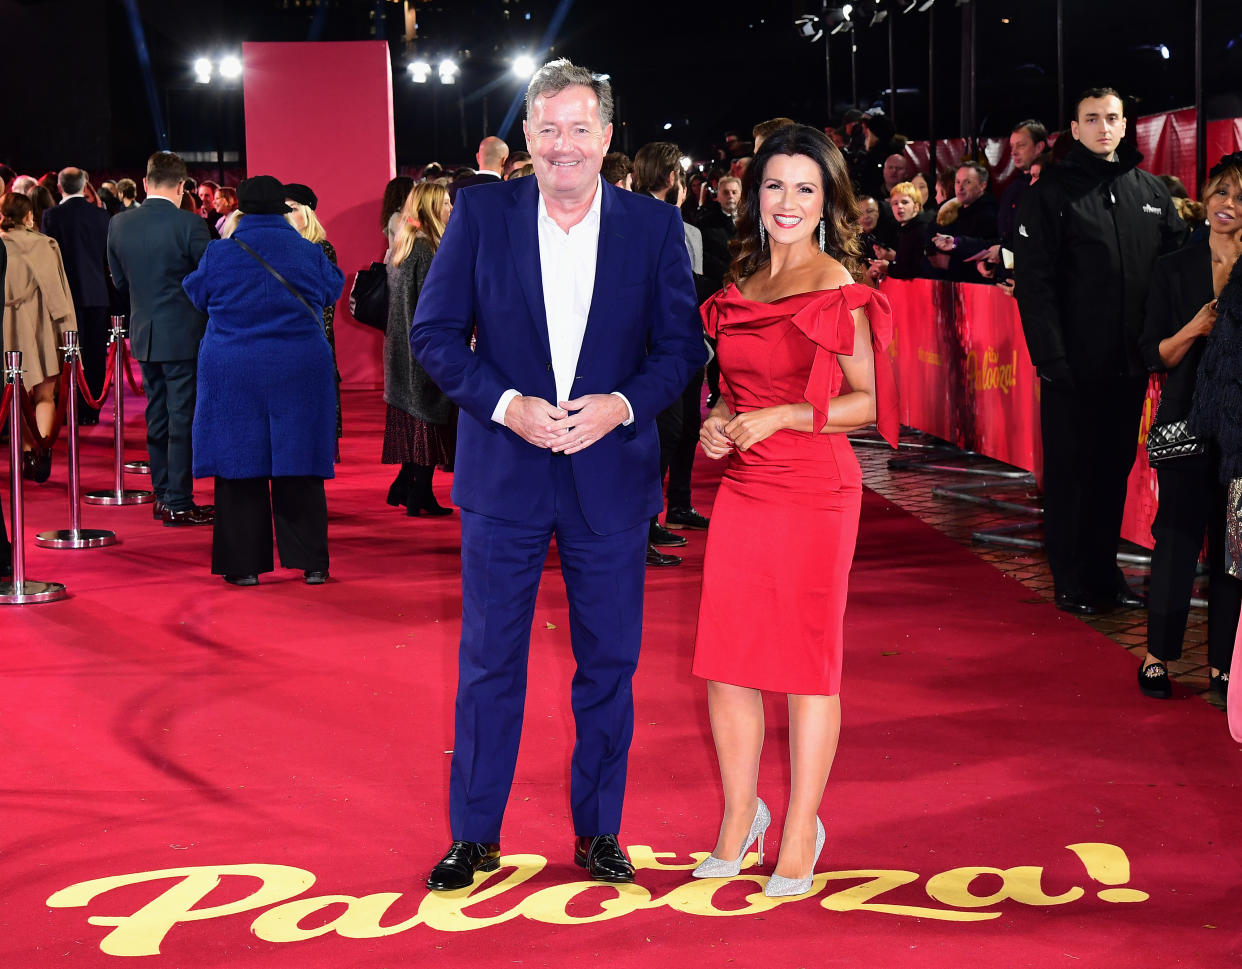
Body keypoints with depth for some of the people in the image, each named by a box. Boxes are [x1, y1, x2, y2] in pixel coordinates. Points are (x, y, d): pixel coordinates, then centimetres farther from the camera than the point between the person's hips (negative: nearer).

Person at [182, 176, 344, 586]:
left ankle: (244, 564, 9)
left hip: (232, 375, -1)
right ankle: (311, 563, 9)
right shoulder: (309, 253, -3)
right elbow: (333, 289, 15)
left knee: (239, 464, 6)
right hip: (301, 373, 1)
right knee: (298, 465, 6)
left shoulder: (219, 255, -6)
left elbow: (196, 295, 11)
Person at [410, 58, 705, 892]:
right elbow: (434, 333, -2)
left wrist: (623, 404, -16)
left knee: (608, 663, 9)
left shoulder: (655, 226, 0)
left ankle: (598, 832, 24)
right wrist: (505, 405, -15)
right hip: (504, 473, 0)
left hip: (611, 476, 1)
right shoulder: (481, 214, -1)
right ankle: (476, 836, 20)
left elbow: (682, 346, 1)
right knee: (489, 661, 7)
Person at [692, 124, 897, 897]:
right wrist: (718, 419, 3)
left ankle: (801, 832, 15)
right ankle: (740, 817, 23)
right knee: (726, 658, 6)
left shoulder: (839, 288, -5)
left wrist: (780, 417, -14)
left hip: (815, 491, -6)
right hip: (743, 486, 6)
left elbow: (868, 401, -6)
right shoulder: (740, 285, 12)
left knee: (808, 659, 2)